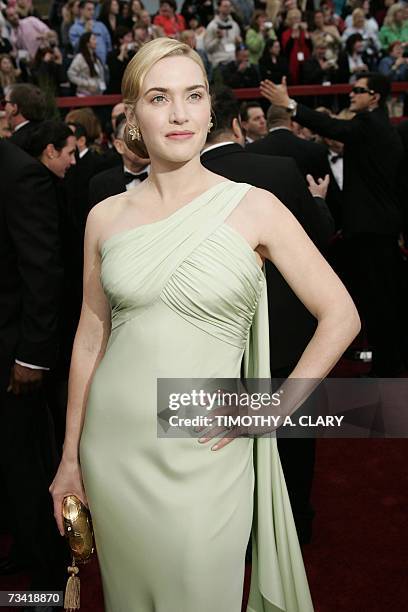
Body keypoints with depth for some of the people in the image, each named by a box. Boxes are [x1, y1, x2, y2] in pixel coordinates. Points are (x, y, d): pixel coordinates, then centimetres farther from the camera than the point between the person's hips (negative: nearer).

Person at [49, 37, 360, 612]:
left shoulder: (253, 208, -7)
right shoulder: (106, 216, 1)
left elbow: (341, 316, -3)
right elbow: (91, 338, 7)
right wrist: (71, 456, 10)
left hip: (202, 458, -3)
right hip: (111, 451, 3)